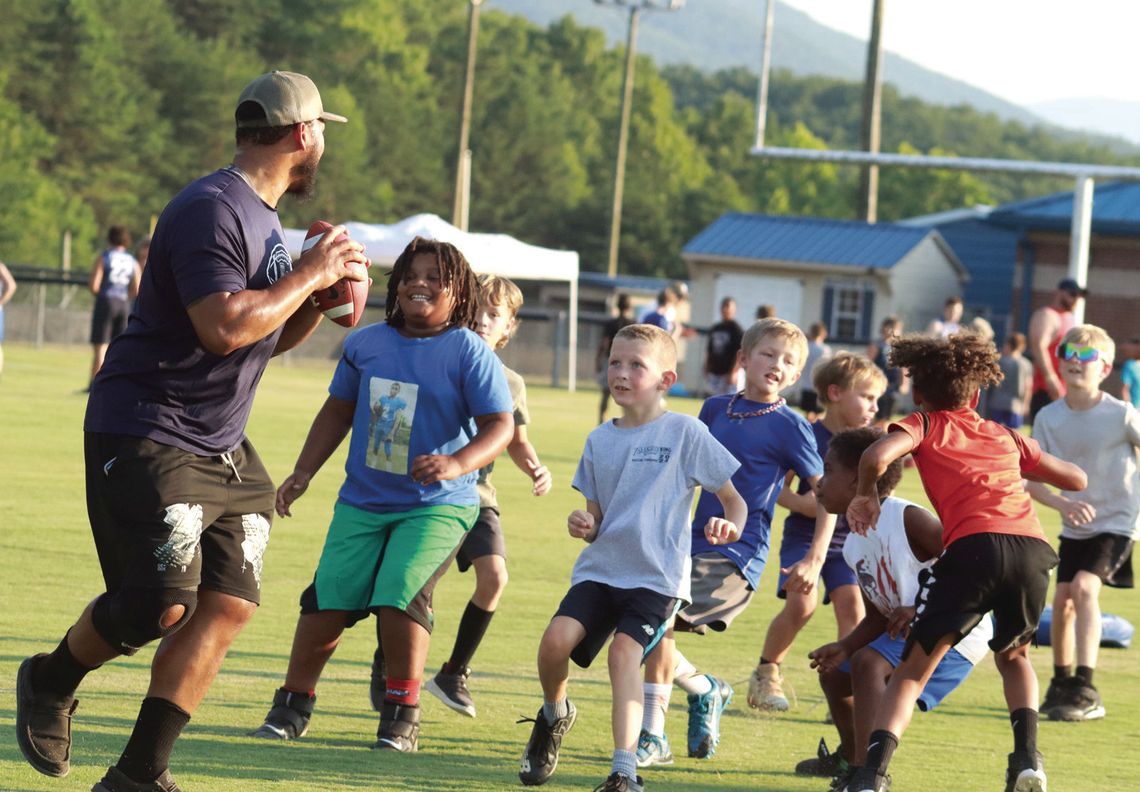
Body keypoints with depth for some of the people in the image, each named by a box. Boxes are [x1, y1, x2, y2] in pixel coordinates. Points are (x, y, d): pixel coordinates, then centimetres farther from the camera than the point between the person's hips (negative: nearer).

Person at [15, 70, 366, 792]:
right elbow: (226, 327, -28)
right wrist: (309, 274, -16)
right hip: (147, 435, -10)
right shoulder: (212, 210, -17)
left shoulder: (265, 219, 15)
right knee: (162, 602, -16)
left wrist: (323, 294, 6)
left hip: (221, 449, 10)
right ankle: (51, 683, 14)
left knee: (229, 605, -2)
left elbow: (269, 338, 24)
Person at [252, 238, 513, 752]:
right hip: (362, 500, 4)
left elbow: (500, 425, -11)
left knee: (399, 595, -22)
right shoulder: (366, 343, 6)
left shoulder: (470, 352, -7)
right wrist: (303, 473, 15)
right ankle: (293, 705, 15)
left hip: (438, 505, -4)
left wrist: (456, 464, -29)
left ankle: (401, 715, -6)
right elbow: (338, 411, 19)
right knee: (326, 600, -4)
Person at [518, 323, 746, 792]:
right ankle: (554, 715, 14)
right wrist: (583, 525, -6)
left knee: (624, 649, -26)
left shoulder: (685, 433, -2)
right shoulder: (599, 440, 11)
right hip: (600, 568, 4)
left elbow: (733, 498, 3)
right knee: (557, 638, -18)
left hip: (658, 574, -4)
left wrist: (728, 528, -19)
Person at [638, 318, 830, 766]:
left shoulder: (789, 426, -4)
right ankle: (706, 691, 24)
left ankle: (653, 736, -16)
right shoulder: (715, 409, 12)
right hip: (695, 543, 7)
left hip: (737, 556, -7)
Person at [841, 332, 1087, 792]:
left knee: (913, 670, 5)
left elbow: (877, 456, -2)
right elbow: (1076, 479, 41)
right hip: (1033, 547, 4)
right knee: (1013, 655, 30)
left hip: (973, 546, -4)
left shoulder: (925, 425, 19)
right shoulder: (1007, 437, 30)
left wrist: (865, 495, 17)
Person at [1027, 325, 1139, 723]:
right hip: (1075, 525, 5)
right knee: (1062, 600, 4)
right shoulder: (1049, 418, -9)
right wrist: (1063, 504, -27)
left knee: (1084, 586, -22)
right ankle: (1061, 684, 26)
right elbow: (1032, 479, -10)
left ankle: (1086, 690, -23)